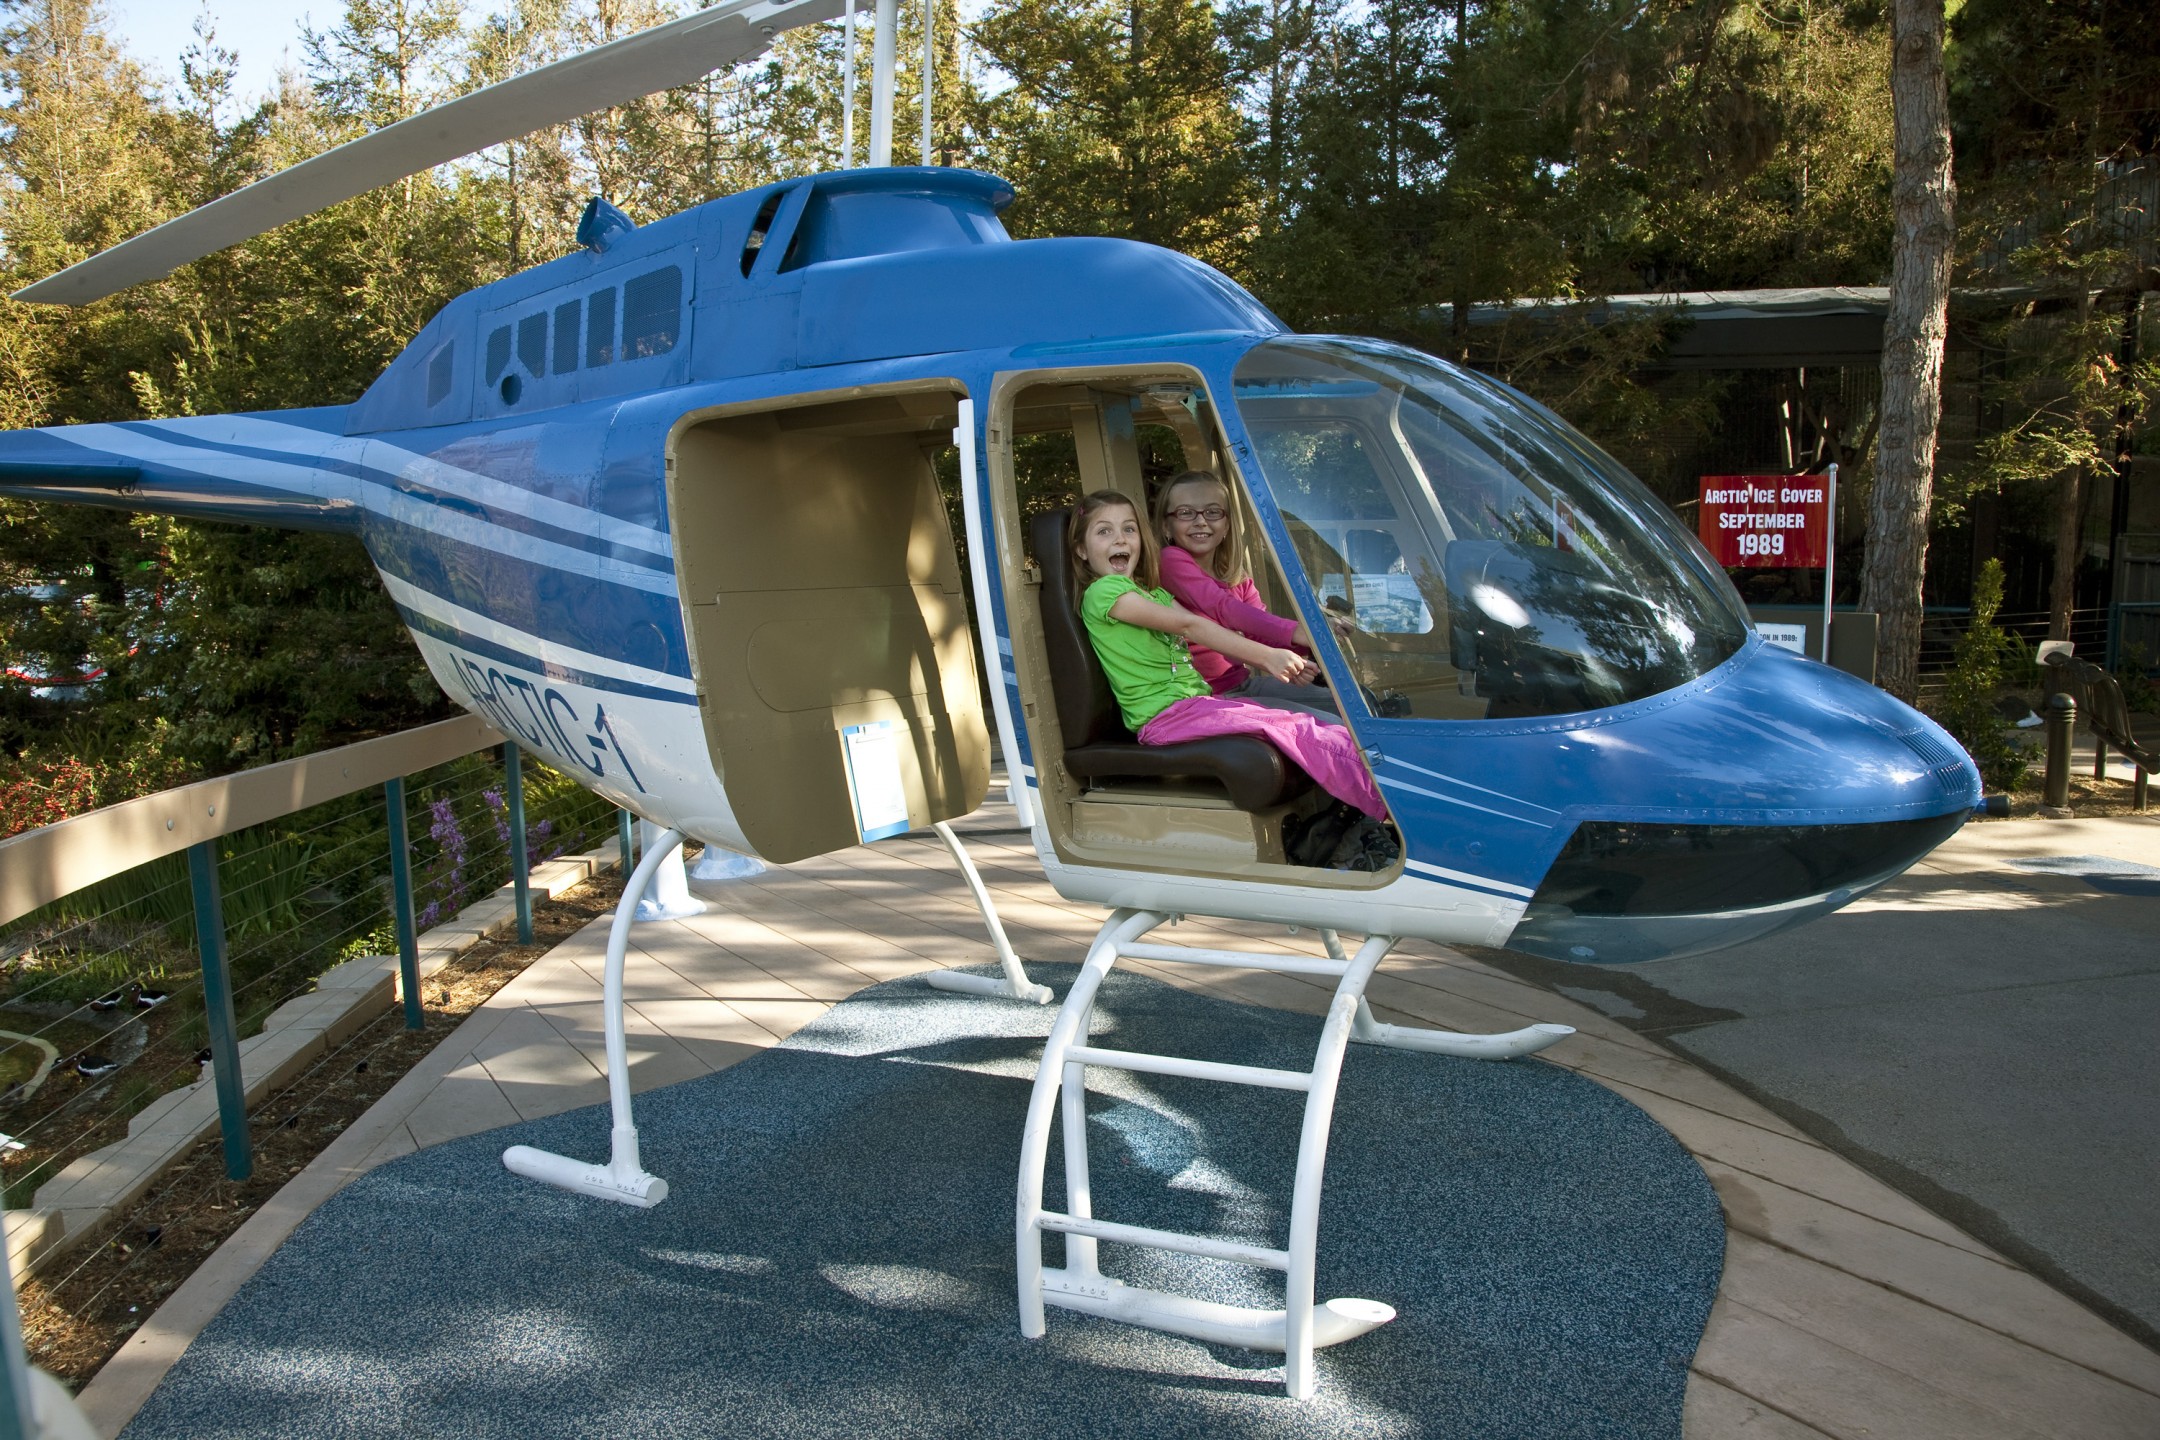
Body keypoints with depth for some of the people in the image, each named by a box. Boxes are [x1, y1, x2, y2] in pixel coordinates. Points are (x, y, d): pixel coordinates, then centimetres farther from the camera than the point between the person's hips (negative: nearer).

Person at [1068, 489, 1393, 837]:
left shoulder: (1153, 593, 23)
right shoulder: (1102, 592, -6)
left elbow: (1207, 635, 10)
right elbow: (1189, 626, -13)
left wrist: (1266, 663, -6)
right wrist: (1265, 655, -16)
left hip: (1197, 700, 9)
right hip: (1164, 714, -9)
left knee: (1315, 727, -7)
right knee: (1294, 730, -19)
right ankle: (1387, 811, -19)